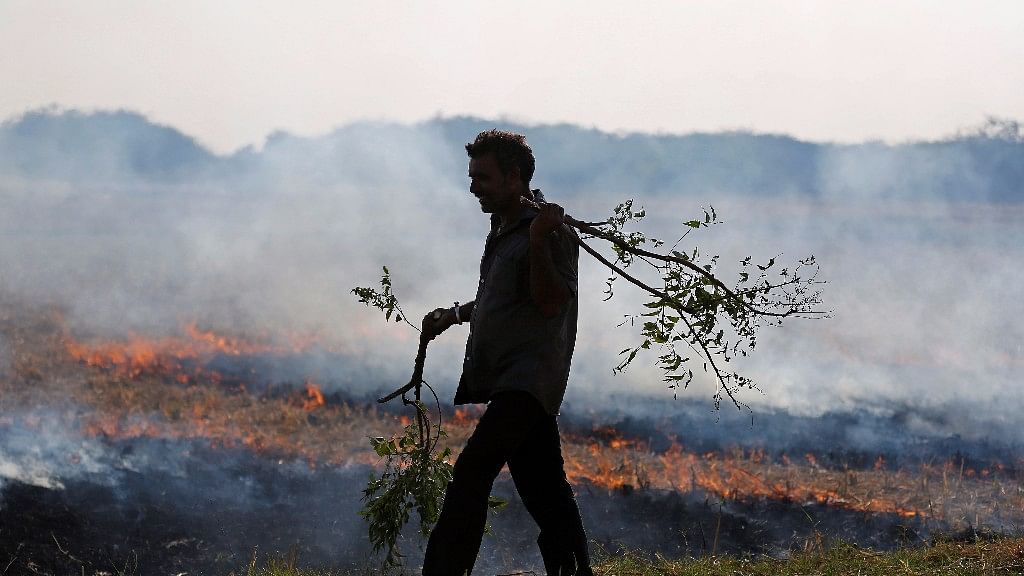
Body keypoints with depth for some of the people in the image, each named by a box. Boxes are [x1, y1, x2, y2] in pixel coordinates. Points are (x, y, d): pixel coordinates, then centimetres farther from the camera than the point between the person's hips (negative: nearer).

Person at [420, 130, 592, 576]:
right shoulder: (502, 229, 19)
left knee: (470, 475, -19)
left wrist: (538, 240, -27)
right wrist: (455, 315, 22)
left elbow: (550, 302, -18)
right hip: (497, 379, 9)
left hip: (527, 379, -9)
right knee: (544, 491, 10)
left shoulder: (551, 232, -9)